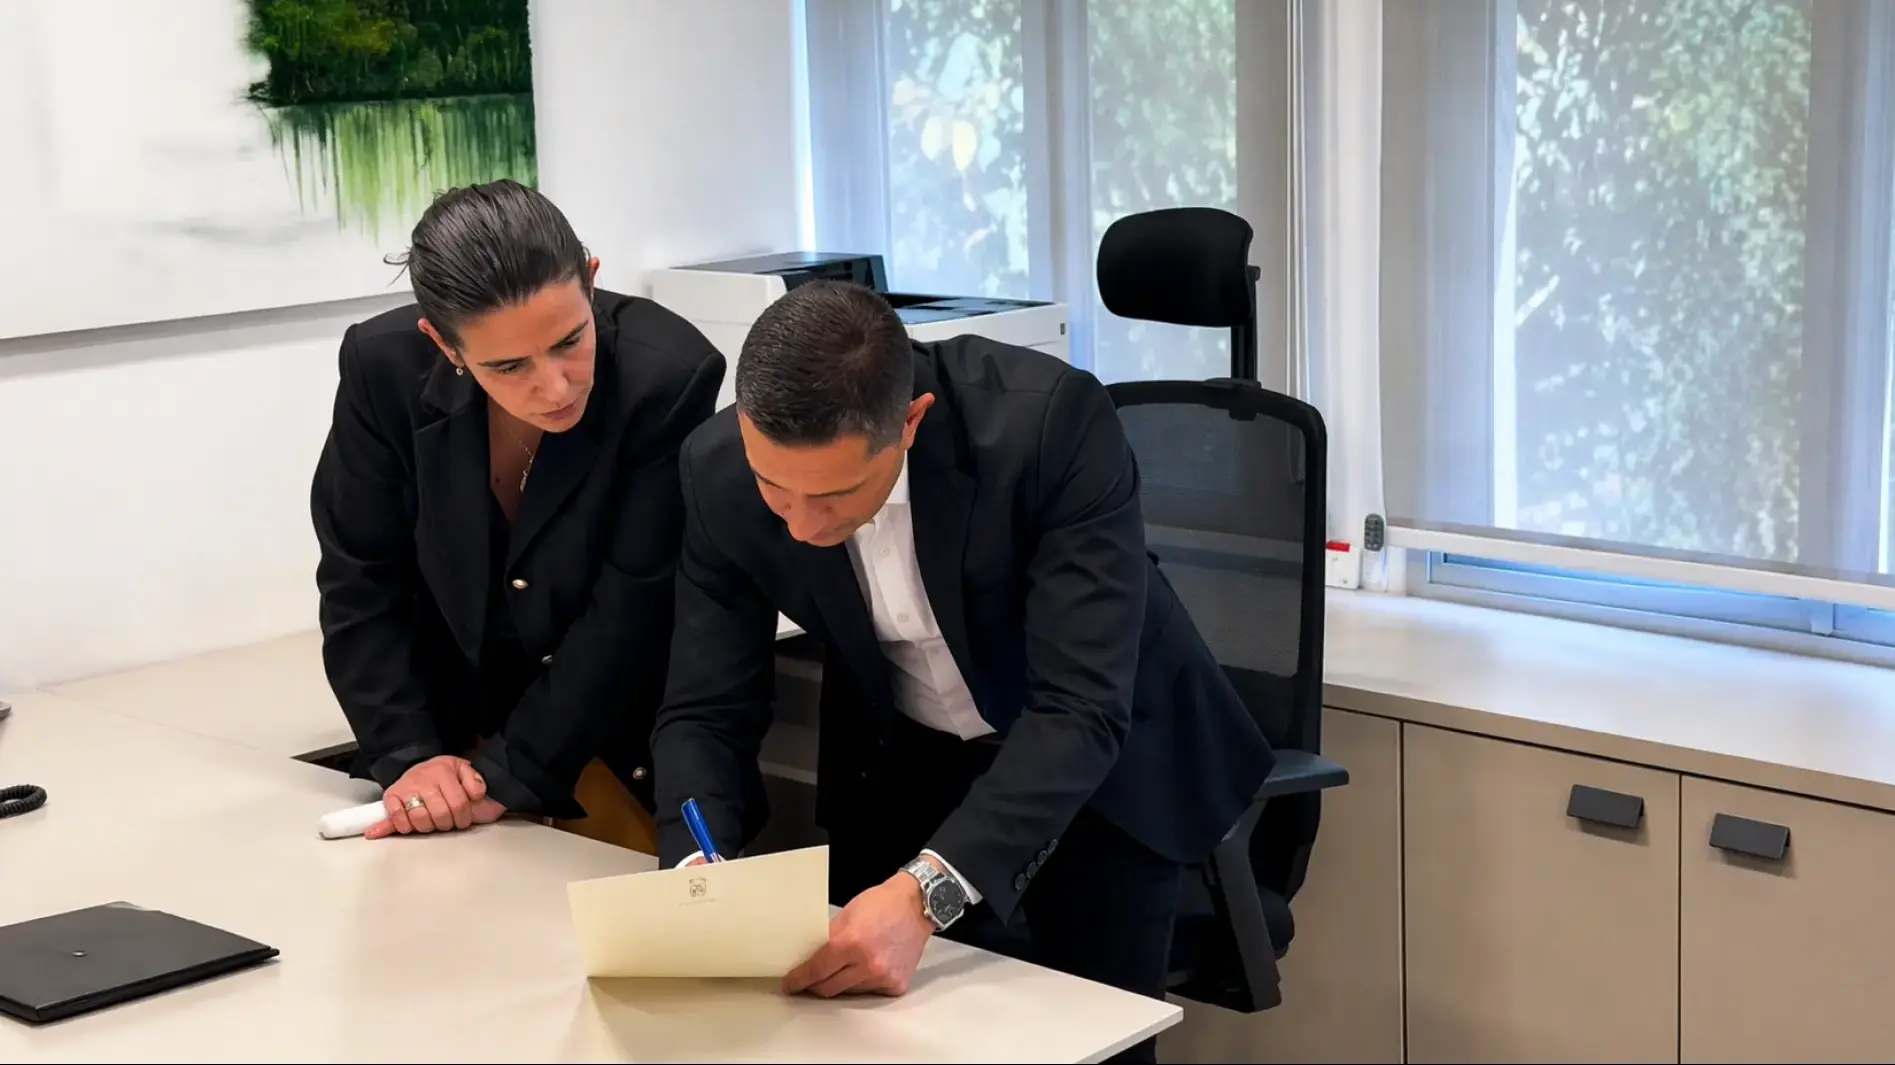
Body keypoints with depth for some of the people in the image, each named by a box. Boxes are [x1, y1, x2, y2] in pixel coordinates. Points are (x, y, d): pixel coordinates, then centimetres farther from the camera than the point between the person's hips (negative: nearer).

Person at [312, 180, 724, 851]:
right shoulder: (384, 368, -17)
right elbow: (362, 585, -7)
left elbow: (631, 617, -22)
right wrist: (408, 757, -17)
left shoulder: (669, 378, -27)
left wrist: (507, 777, -22)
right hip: (451, 736, 3)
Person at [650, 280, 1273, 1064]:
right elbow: (708, 710, -13)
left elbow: (1082, 707, -35)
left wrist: (926, 891, -47)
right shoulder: (721, 472, -21)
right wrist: (695, 874, -33)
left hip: (1097, 753, -2)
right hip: (901, 763, 3)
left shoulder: (1052, 420, -33)